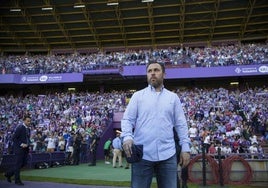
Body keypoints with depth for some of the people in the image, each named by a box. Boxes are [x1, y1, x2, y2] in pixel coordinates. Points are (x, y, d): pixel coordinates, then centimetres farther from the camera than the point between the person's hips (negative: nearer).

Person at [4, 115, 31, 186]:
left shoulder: (28, 129, 12)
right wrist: (21, 144, -20)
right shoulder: (20, 128, -13)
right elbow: (14, 138, -15)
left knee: (24, 163, 10)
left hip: (25, 148, 8)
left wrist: (27, 144, 5)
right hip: (19, 149, -8)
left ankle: (9, 173, 27)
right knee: (18, 164, -1)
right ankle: (17, 180, 10)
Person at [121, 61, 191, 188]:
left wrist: (185, 148, 3)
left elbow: (181, 124, 11)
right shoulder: (138, 95, 9)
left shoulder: (173, 97, 13)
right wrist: (127, 137, -17)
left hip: (168, 154, 1)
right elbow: (127, 119, 2)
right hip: (142, 154, -1)